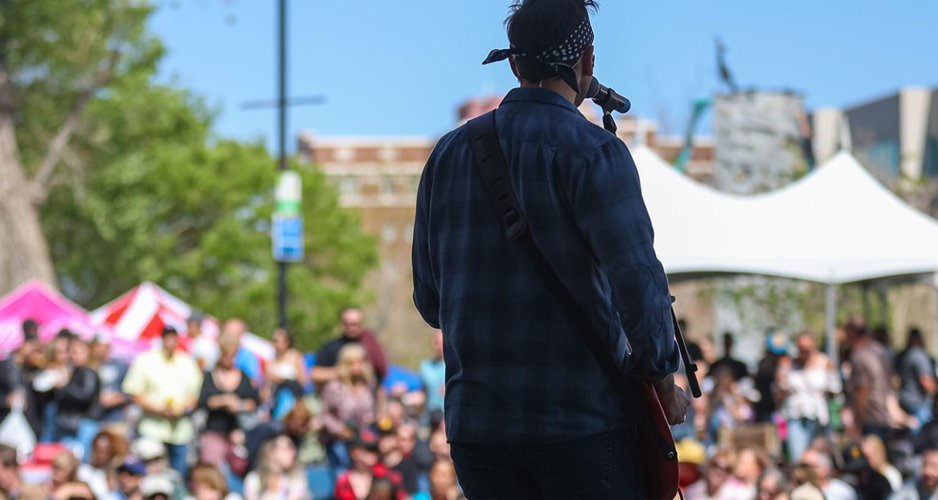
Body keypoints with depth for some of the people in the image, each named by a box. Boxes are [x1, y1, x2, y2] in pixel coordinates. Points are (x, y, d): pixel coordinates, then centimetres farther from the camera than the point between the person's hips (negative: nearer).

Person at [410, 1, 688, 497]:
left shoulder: (448, 154, 9)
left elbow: (428, 299, 14)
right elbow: (636, 276, -18)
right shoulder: (592, 151, -9)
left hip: (473, 423, 5)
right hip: (581, 419, -5)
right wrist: (662, 379, -4)